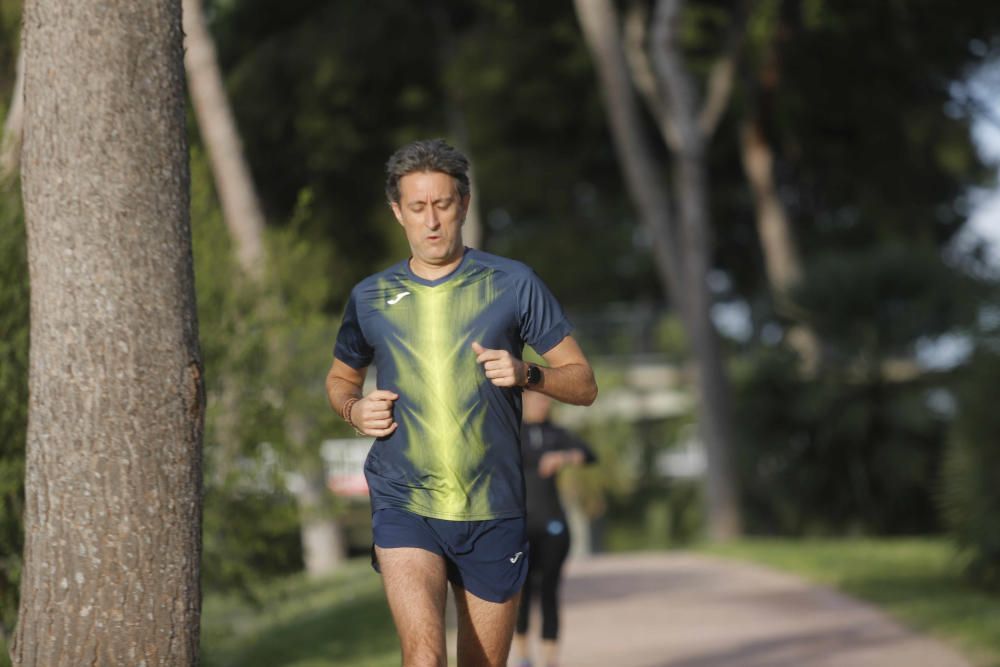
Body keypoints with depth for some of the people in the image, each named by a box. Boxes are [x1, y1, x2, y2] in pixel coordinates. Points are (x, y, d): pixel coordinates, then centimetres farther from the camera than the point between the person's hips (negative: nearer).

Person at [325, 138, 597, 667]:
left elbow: (583, 384, 4)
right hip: (403, 506, -1)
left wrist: (527, 375, -16)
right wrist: (354, 409, 2)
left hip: (493, 512, 1)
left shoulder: (513, 284, 2)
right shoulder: (370, 298, 7)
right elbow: (340, 378, 25)